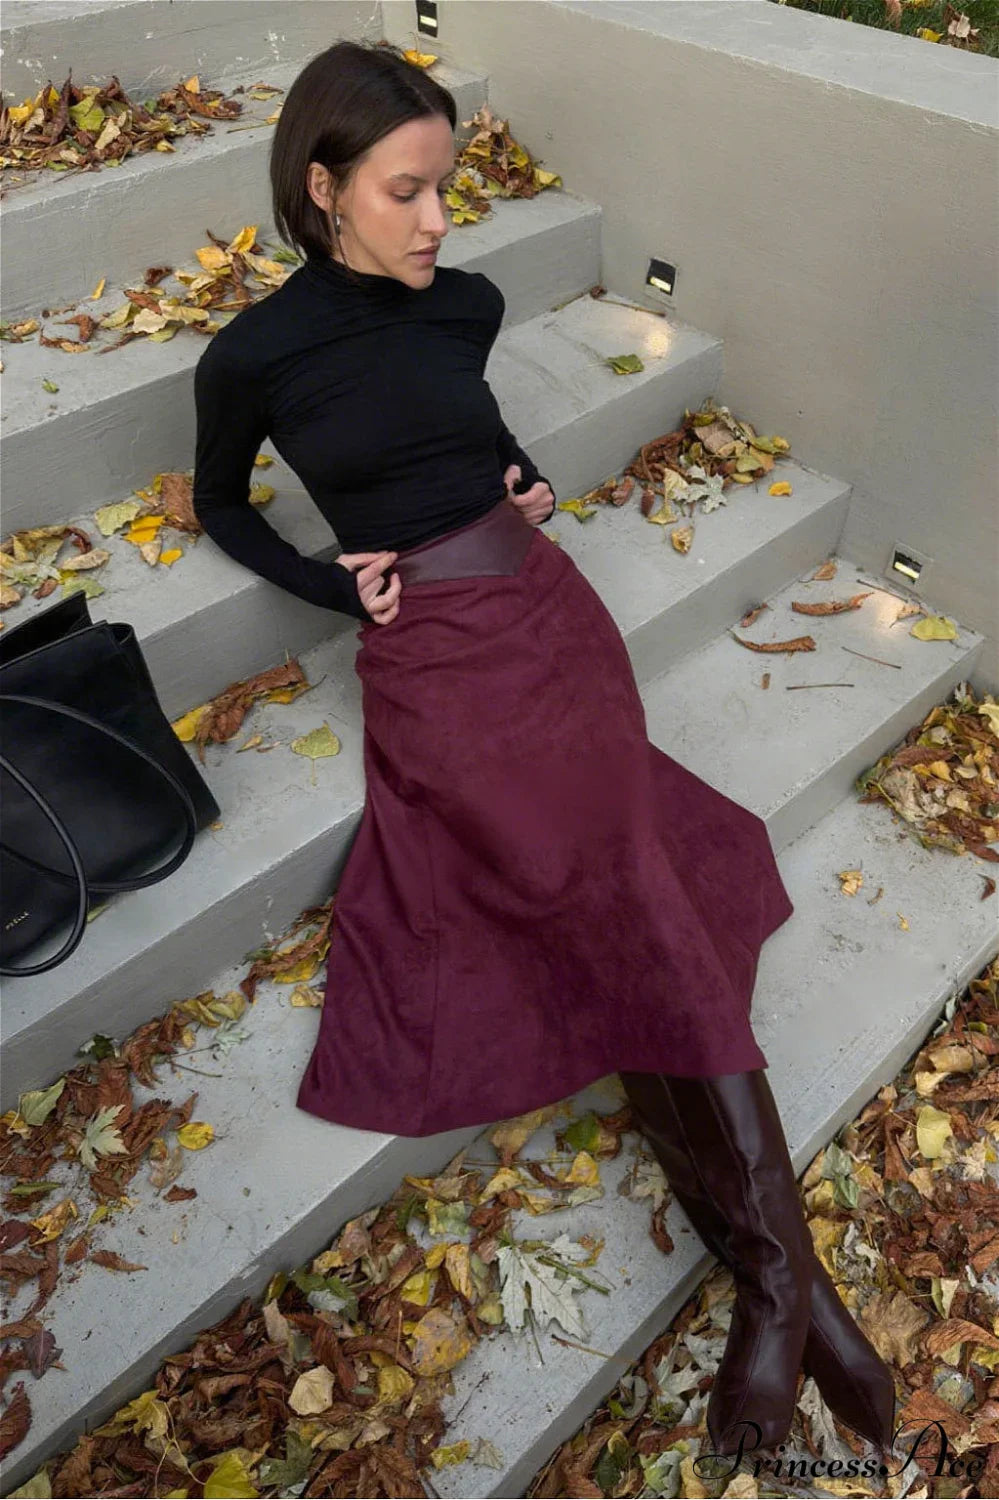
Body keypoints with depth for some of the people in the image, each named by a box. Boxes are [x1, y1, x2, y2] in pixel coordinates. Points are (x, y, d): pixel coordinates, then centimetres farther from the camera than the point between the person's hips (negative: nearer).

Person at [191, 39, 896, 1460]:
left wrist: (532, 476, 14)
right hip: (432, 657, -3)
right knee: (619, 909, -19)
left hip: (552, 611, 4)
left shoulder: (466, 305, 11)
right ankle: (789, 1273, -8)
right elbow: (221, 505, 15)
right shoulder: (253, 357, 1)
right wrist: (334, 587, 1)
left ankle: (776, 1276, -9)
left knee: (628, 899, -15)